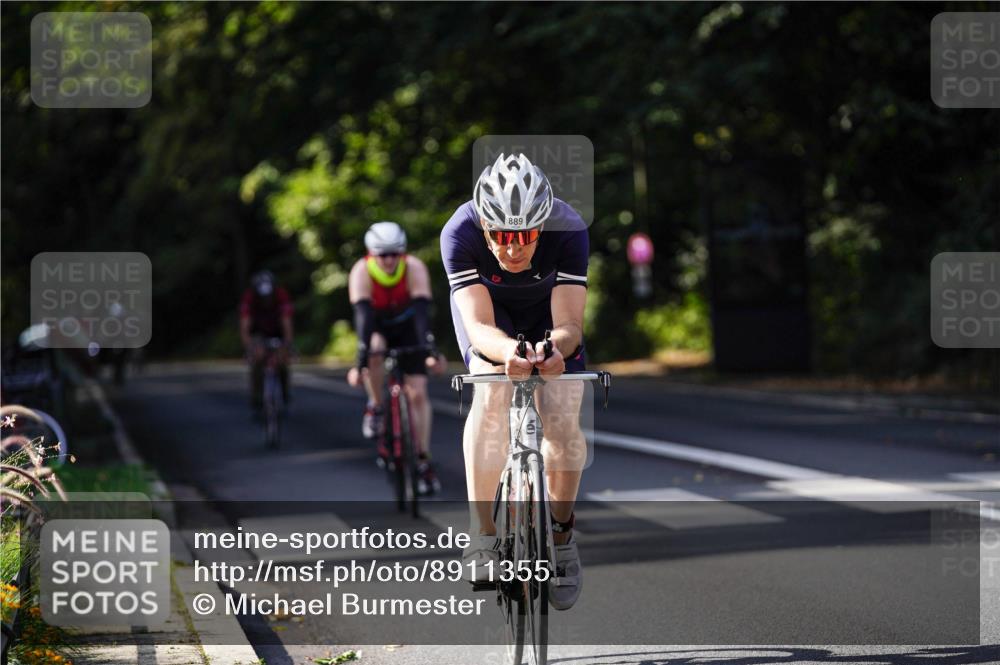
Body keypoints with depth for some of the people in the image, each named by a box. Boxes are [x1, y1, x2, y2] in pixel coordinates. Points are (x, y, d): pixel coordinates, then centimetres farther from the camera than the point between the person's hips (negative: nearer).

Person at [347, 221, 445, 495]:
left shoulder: (414, 268, -30)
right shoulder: (362, 272, -31)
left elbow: (422, 310, -39)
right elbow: (363, 315, -42)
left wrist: (431, 351, -52)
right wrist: (360, 362, -51)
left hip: (406, 326, 1)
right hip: (376, 327, 0)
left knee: (418, 393, -10)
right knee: (374, 351, -37)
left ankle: (424, 462, -3)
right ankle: (375, 408, -13)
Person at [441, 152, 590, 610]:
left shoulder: (568, 231, -35)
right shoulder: (460, 234, -36)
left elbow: (569, 325, -37)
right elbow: (479, 326, -41)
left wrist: (556, 347, -61)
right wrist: (508, 351, -63)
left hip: (548, 309, 1)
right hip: (487, 306, -1)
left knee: (563, 422, -17)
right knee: (492, 394, -30)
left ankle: (561, 534, 7)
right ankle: (483, 534, -25)